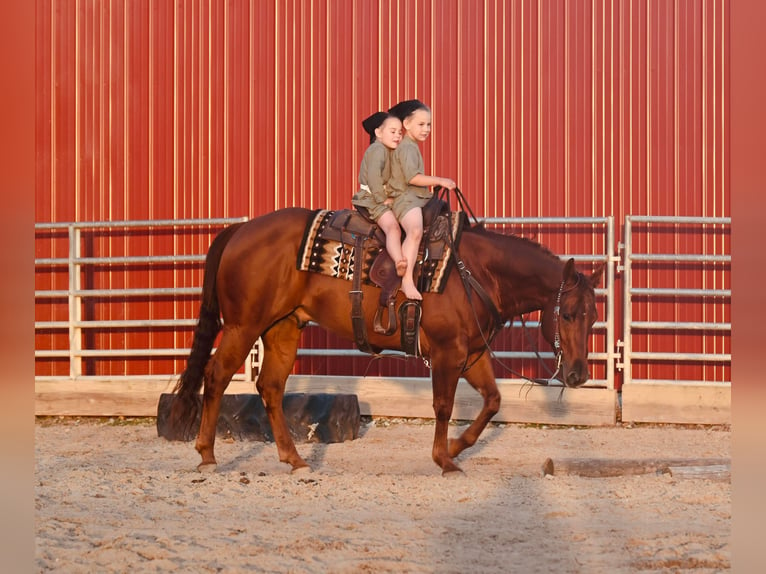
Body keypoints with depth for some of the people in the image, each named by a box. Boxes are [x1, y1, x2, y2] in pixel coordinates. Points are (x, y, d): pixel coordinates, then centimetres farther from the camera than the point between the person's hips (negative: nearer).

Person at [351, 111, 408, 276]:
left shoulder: (387, 151, 20)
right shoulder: (378, 149, -12)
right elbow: (373, 176, -24)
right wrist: (383, 199, -19)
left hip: (381, 199, 11)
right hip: (372, 200, -11)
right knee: (393, 227, -30)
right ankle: (399, 263, -52)